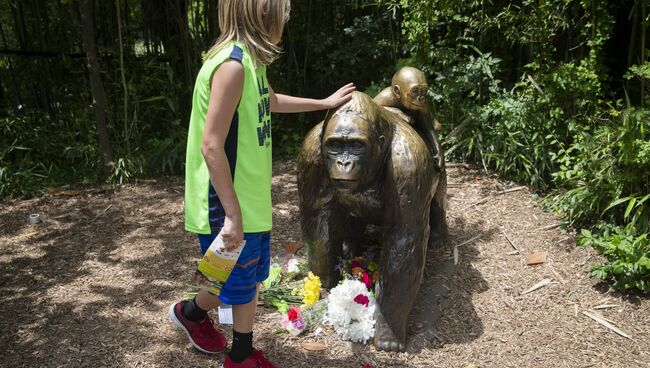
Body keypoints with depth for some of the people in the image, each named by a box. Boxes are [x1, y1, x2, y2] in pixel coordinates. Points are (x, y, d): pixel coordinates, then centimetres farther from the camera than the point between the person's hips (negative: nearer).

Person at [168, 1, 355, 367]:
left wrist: (325, 103, 36)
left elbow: (272, 101, 28)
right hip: (229, 206, -9)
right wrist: (232, 213, -22)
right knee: (234, 286, 11)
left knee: (250, 281, 18)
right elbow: (211, 145, -25)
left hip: (251, 200, 9)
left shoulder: (250, 61, 6)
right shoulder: (232, 64, -23)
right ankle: (189, 312, 41)